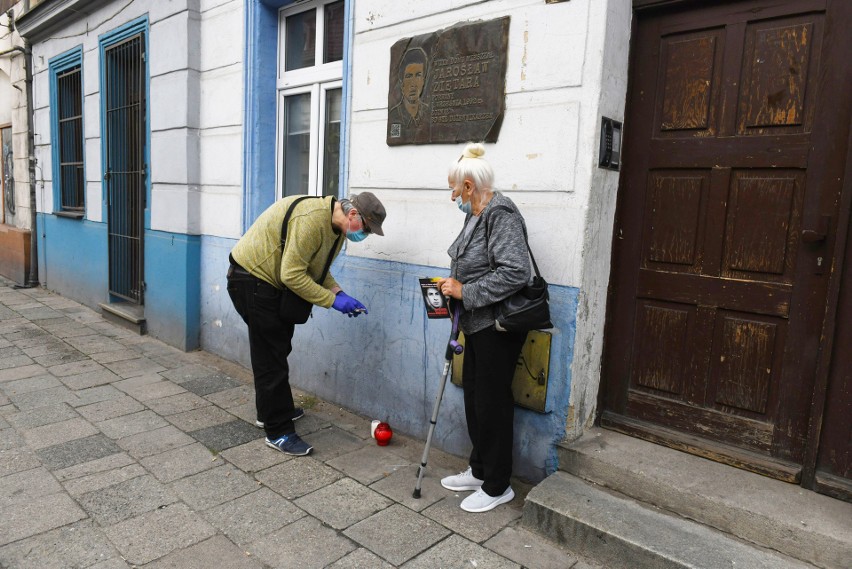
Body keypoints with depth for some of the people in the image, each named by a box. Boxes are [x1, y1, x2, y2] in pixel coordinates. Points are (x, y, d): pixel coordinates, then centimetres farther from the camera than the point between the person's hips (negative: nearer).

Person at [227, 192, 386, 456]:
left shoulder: (336, 228, 3)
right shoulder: (312, 219, -29)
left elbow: (317, 269, 11)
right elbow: (292, 275, -29)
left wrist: (340, 294, -4)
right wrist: (332, 300, -23)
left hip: (271, 281, 10)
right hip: (251, 278, -10)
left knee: (277, 349, 18)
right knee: (271, 357, -6)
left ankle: (271, 411, 35)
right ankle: (278, 432, 3)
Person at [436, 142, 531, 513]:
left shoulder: (501, 215, -18)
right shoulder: (477, 215, 13)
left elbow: (515, 272, -27)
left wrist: (465, 291, -21)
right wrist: (454, 286, 7)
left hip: (497, 326, -10)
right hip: (478, 325, 10)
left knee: (492, 402, 2)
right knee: (474, 396, 17)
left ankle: (497, 486, 20)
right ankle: (479, 470, 35)